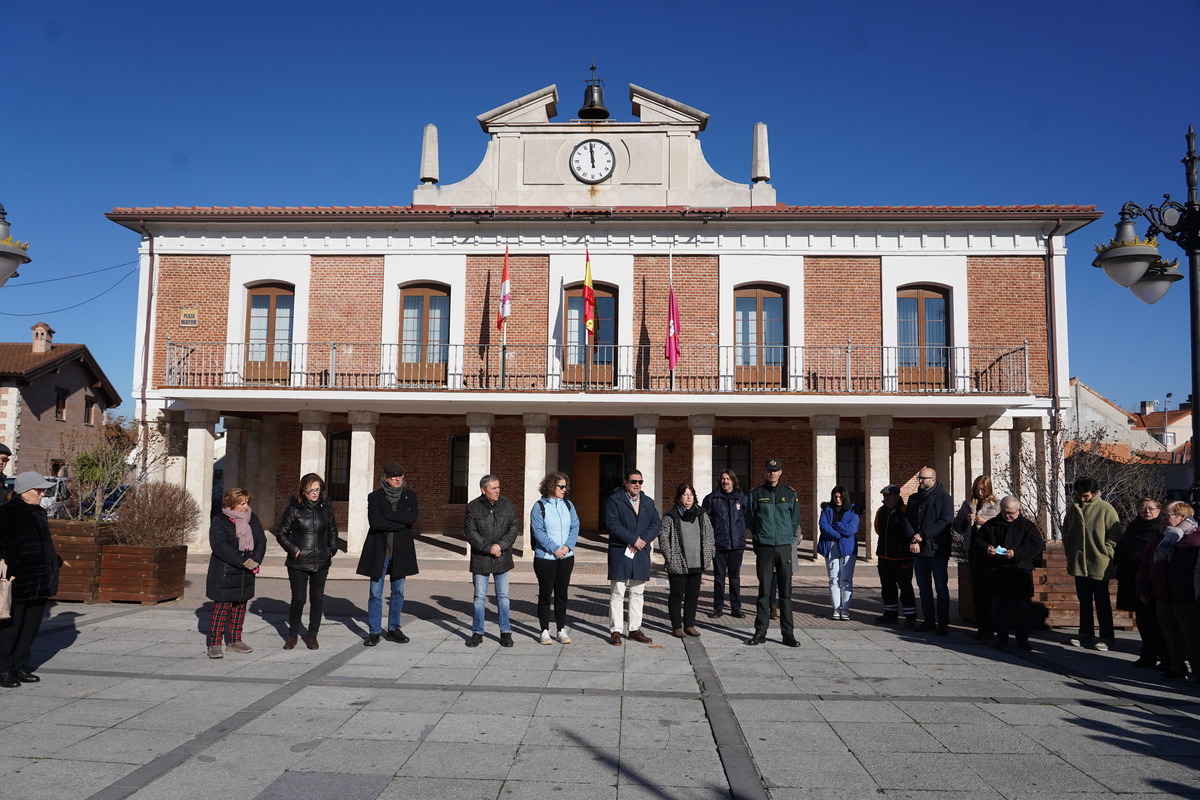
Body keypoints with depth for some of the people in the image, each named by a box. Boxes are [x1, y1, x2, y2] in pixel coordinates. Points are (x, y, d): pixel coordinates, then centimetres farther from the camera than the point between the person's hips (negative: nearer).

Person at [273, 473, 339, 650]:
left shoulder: (326, 507, 4)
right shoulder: (294, 508, -6)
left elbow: (332, 530, 18)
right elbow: (280, 532, 0)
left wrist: (331, 550, 9)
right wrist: (293, 550, -7)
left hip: (321, 563, 3)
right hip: (298, 563, -3)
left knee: (317, 599, 7)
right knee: (298, 599, 1)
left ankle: (312, 635, 19)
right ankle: (293, 634, 20)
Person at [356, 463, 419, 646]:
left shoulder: (409, 495, 5)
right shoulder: (375, 496, -2)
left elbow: (412, 517, -12)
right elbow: (374, 521, -16)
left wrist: (388, 515, -15)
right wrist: (400, 524, -14)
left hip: (400, 551, 2)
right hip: (379, 551, -2)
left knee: (398, 592, 10)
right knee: (375, 593, 2)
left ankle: (394, 629, 21)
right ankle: (374, 632, 10)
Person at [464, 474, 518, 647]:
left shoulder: (507, 504, 1)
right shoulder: (473, 507, -6)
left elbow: (514, 528, -1)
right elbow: (471, 533, -9)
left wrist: (501, 545, -14)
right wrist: (489, 548, -15)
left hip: (503, 559, 2)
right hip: (480, 559, -1)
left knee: (503, 596, 8)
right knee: (480, 597, 7)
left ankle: (506, 632, 17)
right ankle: (477, 633, 18)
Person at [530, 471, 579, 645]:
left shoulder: (568, 505, 8)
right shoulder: (539, 506, -6)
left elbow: (575, 527, 5)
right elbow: (538, 531, -12)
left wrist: (568, 546, -10)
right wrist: (554, 549, -17)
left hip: (566, 557, 4)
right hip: (545, 557, -4)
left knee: (562, 594, 9)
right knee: (545, 594, 3)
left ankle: (562, 630, 17)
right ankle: (545, 631, 12)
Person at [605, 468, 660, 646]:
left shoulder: (648, 502, 14)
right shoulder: (614, 500, -2)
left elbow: (656, 524, 5)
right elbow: (613, 524, -12)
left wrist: (643, 540, -11)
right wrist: (633, 539, -16)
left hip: (641, 553, 5)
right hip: (620, 552, -5)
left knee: (637, 594, 10)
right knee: (617, 594, -2)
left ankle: (635, 630, 18)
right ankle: (615, 631, 3)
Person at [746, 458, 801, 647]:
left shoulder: (790, 494, 7)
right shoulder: (756, 494, 5)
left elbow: (795, 521, 12)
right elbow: (750, 520, 9)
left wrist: (788, 536, 8)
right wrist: (761, 535, 7)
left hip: (784, 547, 1)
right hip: (764, 548, -1)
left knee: (786, 591, 3)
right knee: (764, 591, 3)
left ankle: (788, 633, 8)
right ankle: (760, 632, 10)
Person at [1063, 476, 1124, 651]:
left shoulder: (1106, 509, -12)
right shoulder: (1073, 508, 5)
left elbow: (1116, 535, -9)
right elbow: (1066, 532, 16)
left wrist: (1104, 553, -13)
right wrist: (1070, 553, 9)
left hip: (1099, 566, -5)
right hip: (1079, 564, 5)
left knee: (1102, 603, 5)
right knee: (1084, 602, 15)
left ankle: (1106, 638, 13)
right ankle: (1086, 635, 25)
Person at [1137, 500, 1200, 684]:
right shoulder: (1159, 538, 14)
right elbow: (1146, 565, 16)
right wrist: (1144, 589, 12)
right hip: (1162, 596, 7)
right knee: (1170, 634, 13)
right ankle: (1176, 668, 24)